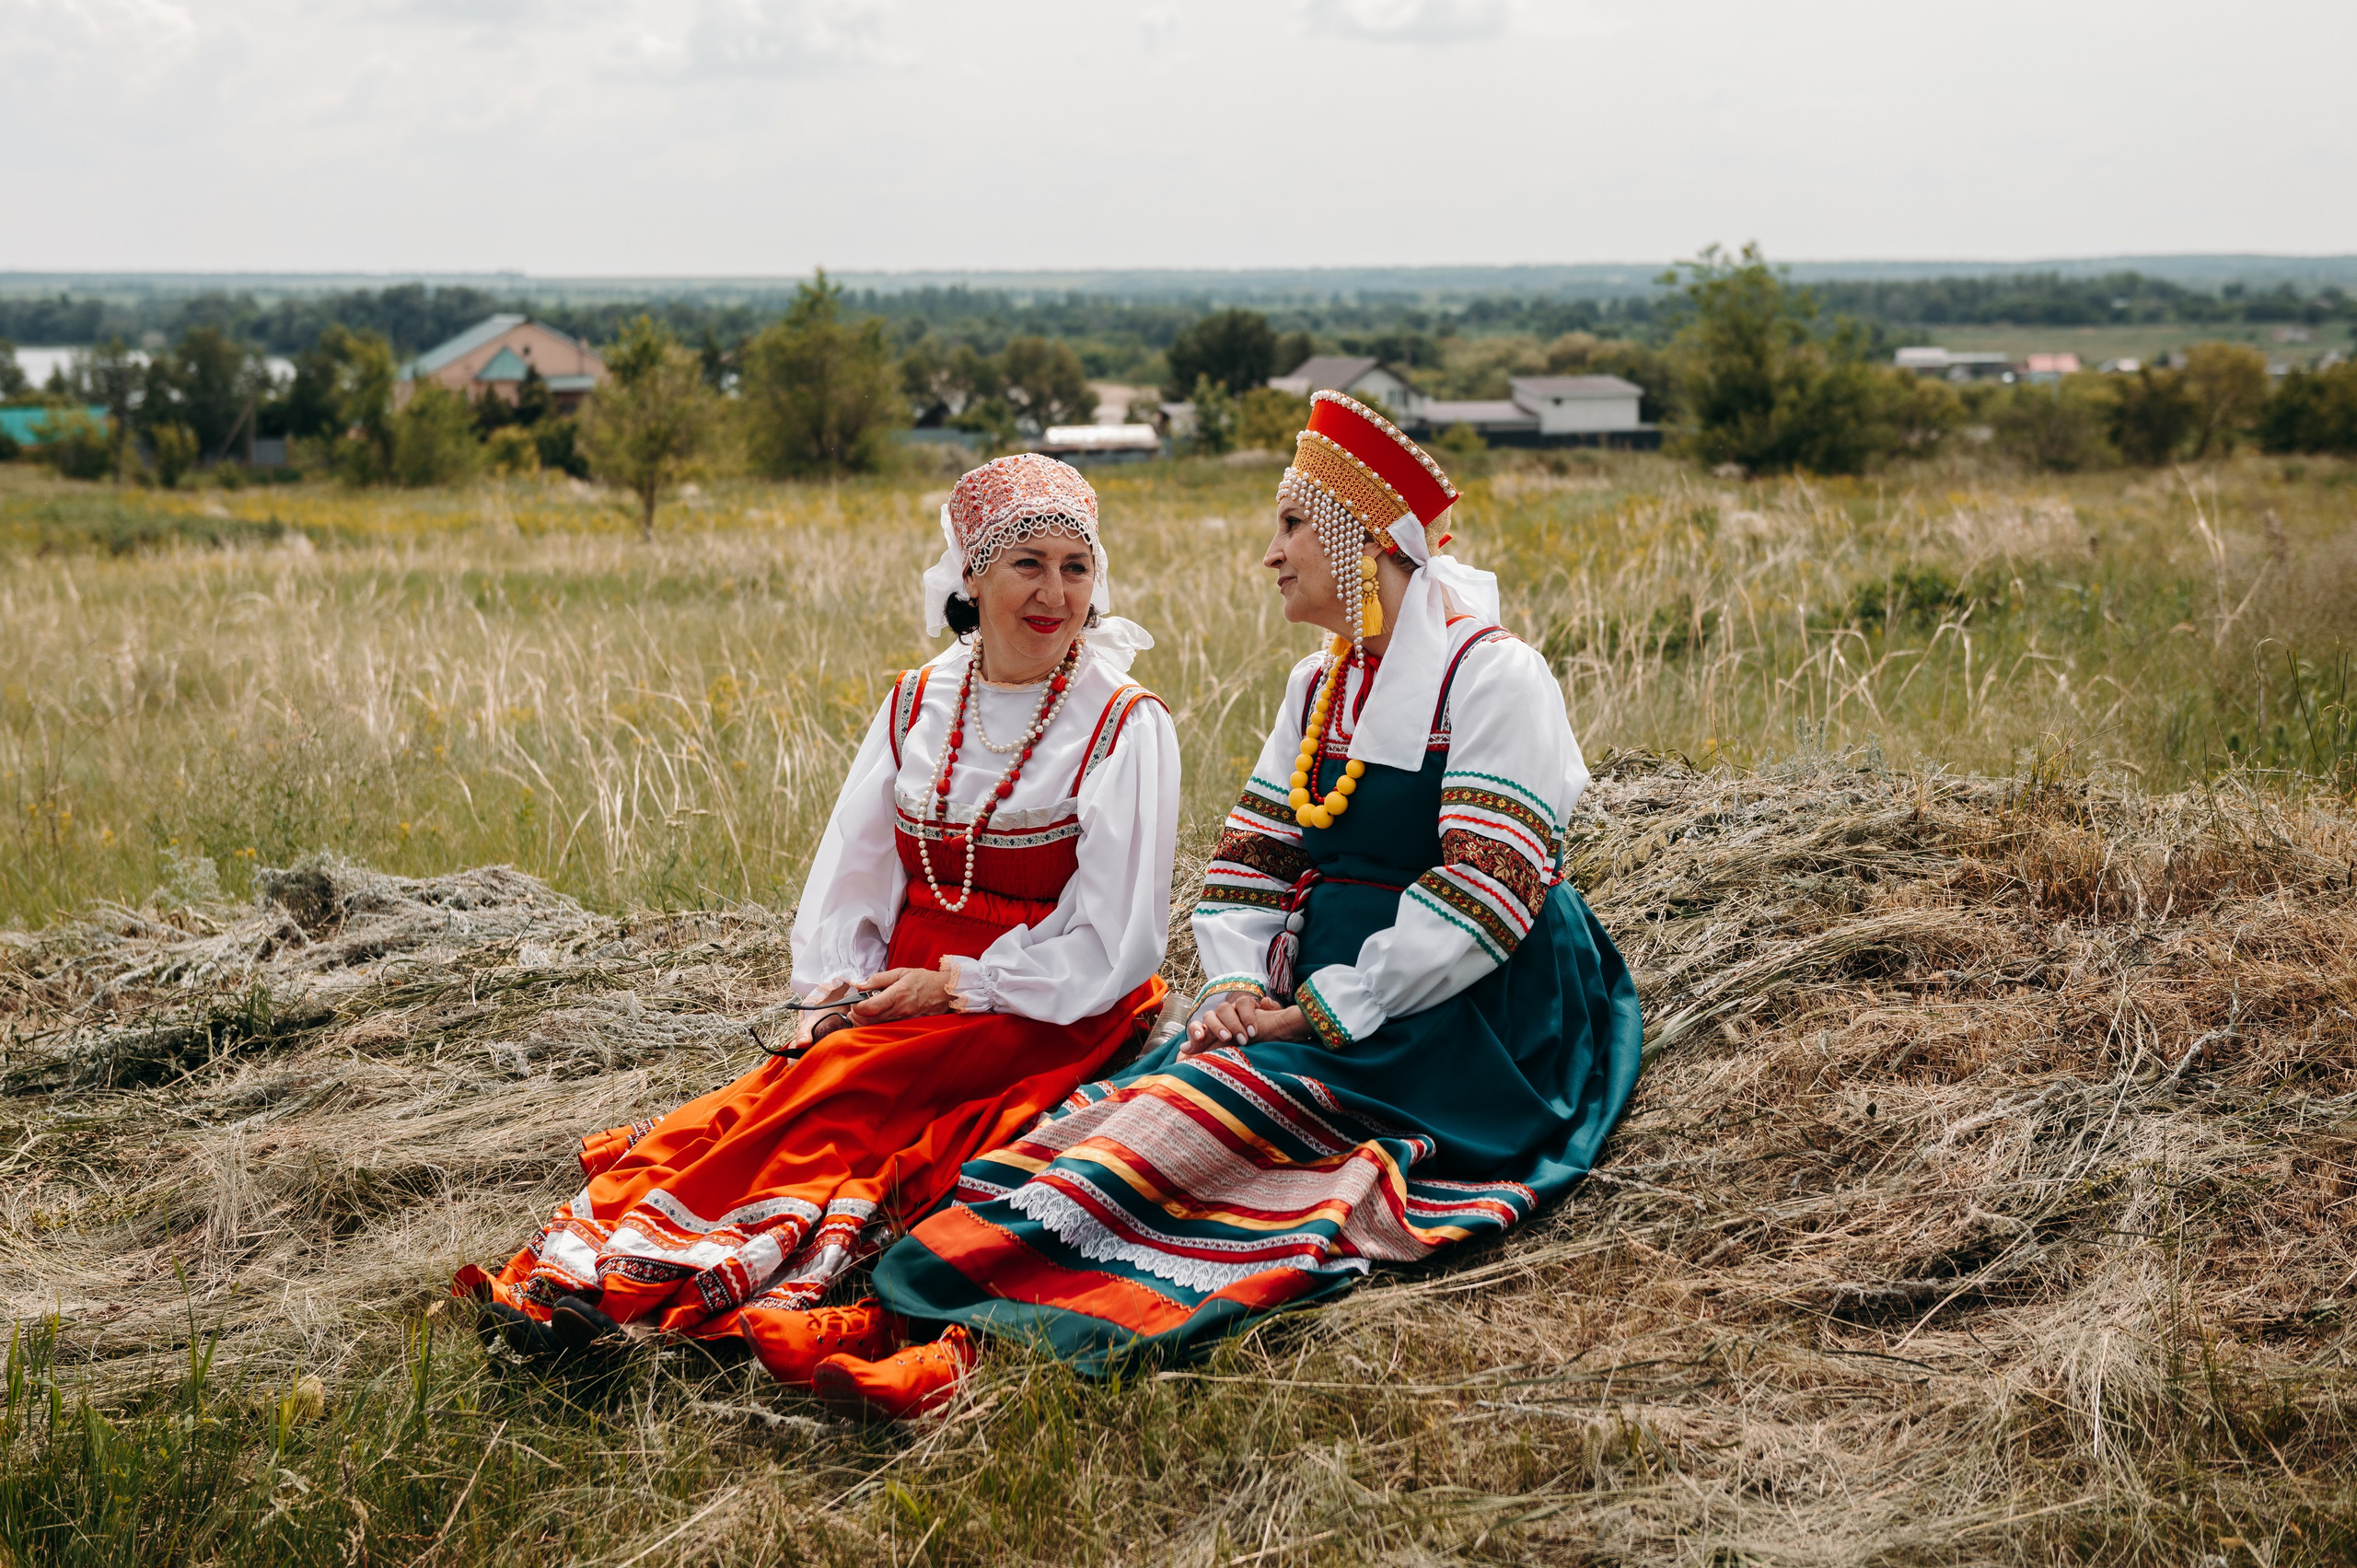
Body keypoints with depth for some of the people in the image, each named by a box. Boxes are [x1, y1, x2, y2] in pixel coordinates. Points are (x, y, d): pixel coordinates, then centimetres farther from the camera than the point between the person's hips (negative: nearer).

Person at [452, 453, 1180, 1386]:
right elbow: (849, 872, 9)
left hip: (1045, 1020, -4)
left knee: (847, 1083, -30)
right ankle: (578, 1265, -44)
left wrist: (954, 984, -13)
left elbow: (1113, 941, -8)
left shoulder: (1125, 724, -4)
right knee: (797, 1081, -26)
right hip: (903, 998, 4)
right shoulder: (917, 706, 10)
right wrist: (835, 995, -9)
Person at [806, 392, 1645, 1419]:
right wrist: (1240, 989, -7)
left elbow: (1482, 895, -18)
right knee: (1130, 1099, -18)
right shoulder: (1319, 687, 17)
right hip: (1325, 1006, 7)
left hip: (1460, 1026, -7)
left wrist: (1318, 1013, -18)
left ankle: (959, 1286, -45)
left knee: (1218, 1098, -29)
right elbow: (1251, 859, 13)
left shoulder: (1491, 677, -9)